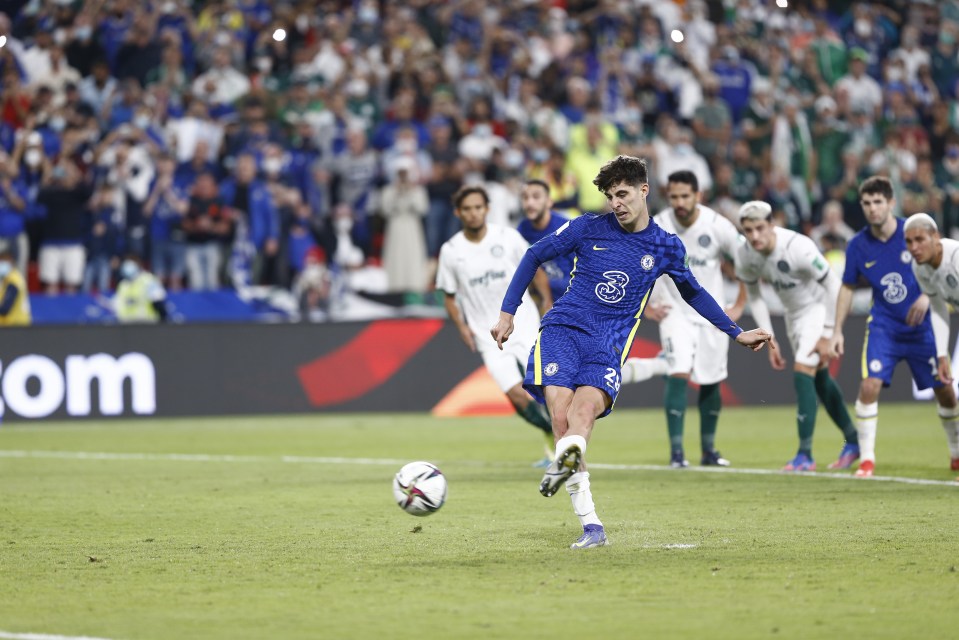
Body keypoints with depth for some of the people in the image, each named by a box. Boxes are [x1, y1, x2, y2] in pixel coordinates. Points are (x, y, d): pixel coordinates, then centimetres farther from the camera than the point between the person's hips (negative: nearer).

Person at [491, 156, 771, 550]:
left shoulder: (666, 247, 9)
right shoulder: (589, 228, 4)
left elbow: (692, 292, 27)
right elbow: (535, 256, 15)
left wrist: (736, 333, 31)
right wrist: (508, 312, 11)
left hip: (607, 347, 1)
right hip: (561, 330, -1)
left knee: (584, 409, -30)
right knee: (561, 415, -22)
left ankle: (566, 459, -60)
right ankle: (591, 527, -23)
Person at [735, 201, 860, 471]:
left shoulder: (798, 247, -33)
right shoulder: (745, 256, -16)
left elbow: (833, 285, -23)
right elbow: (753, 295, 2)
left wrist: (827, 334, -22)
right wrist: (769, 338, -1)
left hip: (818, 307, -7)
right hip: (793, 314, 7)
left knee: (803, 372, -19)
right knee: (819, 379, 16)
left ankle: (805, 454, -17)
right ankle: (853, 440, 33)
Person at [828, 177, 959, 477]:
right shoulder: (858, 245, -6)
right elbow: (847, 287, 7)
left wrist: (927, 296, -22)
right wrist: (837, 331, 3)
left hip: (922, 326, 0)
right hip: (883, 326, 0)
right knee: (869, 385, -19)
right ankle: (866, 458, -9)